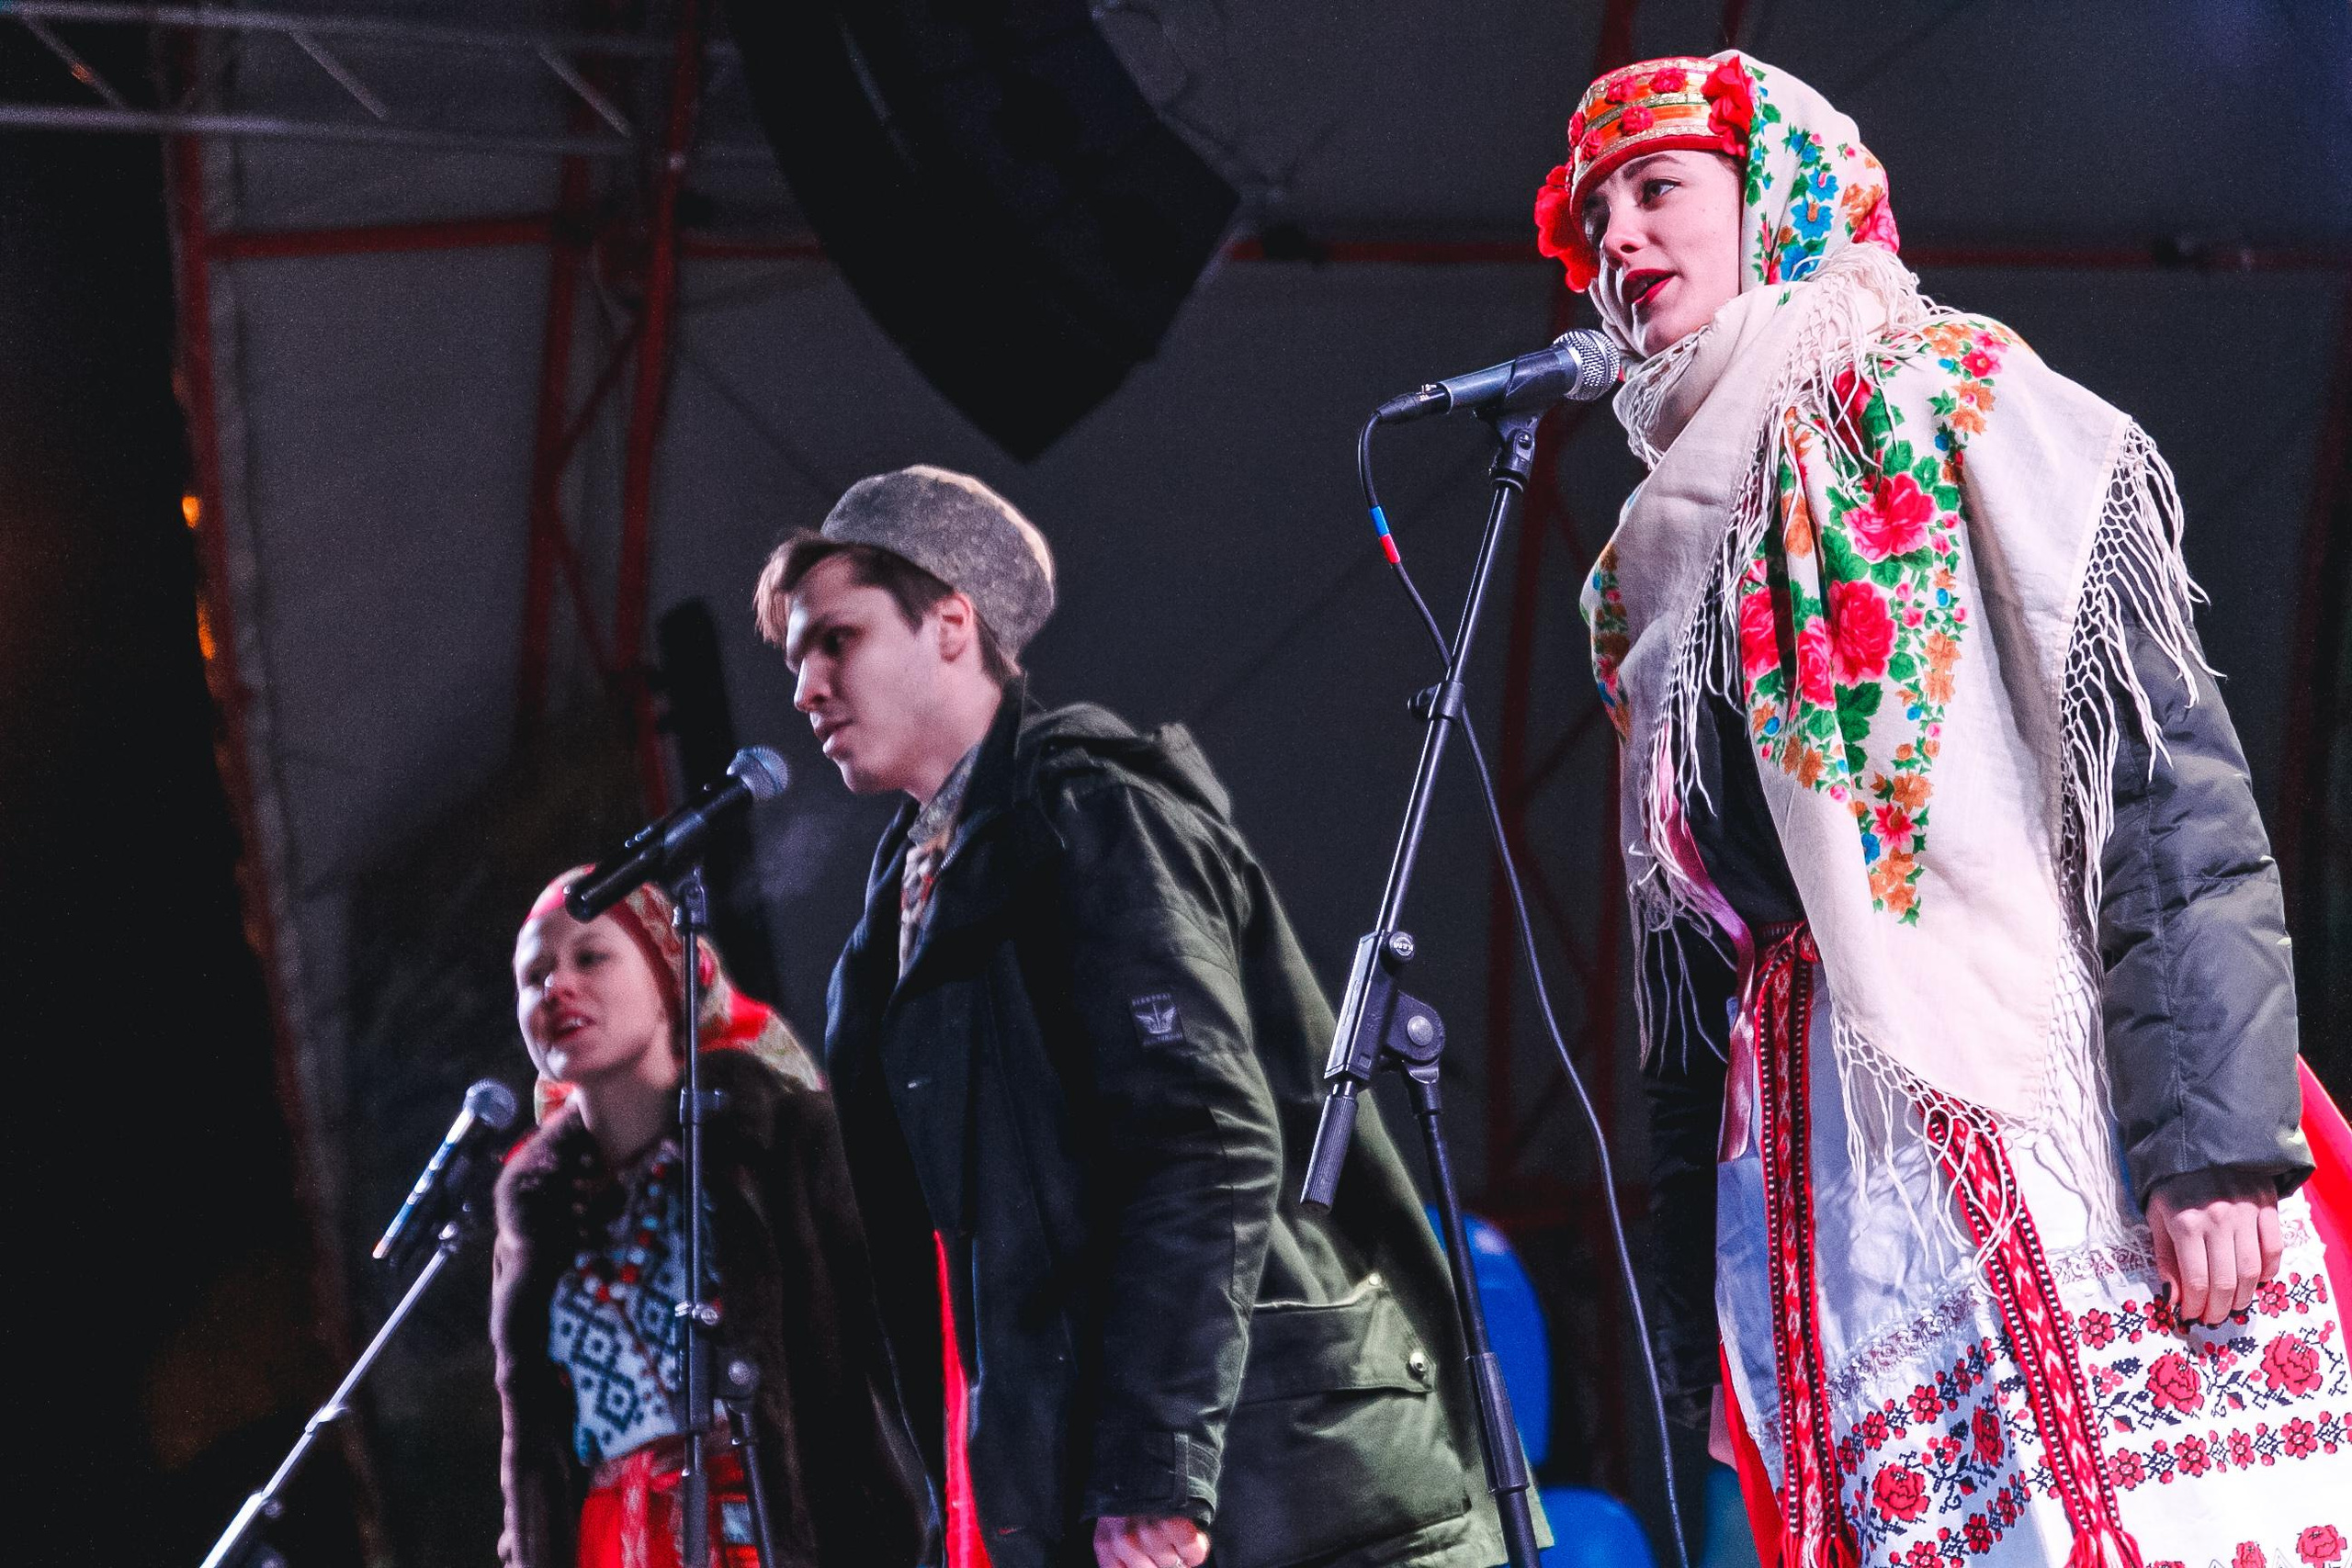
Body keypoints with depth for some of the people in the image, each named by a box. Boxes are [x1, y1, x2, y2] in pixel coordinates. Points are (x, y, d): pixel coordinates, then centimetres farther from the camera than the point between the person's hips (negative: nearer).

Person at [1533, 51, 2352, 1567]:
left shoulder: (1955, 406, 5)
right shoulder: (1658, 567, 24)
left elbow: (2166, 773, -6)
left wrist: (2213, 1141, -17)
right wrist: (1706, 1325, 17)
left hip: (2060, 1118, -5)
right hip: (1833, 1178, 5)